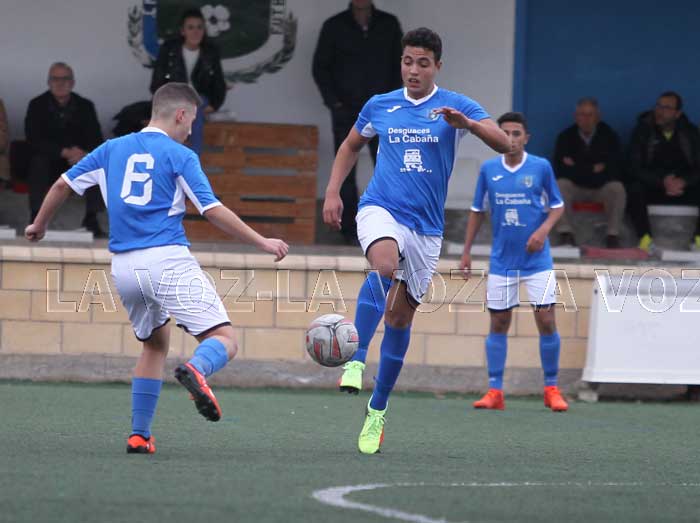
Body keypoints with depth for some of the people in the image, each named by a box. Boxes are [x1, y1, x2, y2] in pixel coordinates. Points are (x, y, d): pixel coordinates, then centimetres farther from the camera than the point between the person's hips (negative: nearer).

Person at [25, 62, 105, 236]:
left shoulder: (85, 106, 1)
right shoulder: (37, 105, -5)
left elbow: (96, 139, -5)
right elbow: (34, 139, -16)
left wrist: (85, 154, -29)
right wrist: (64, 152, -27)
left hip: (78, 156, 2)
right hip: (49, 160, -2)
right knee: (38, 161, -34)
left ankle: (91, 218, -20)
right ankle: (37, 217, -31)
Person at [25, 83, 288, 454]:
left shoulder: (113, 149, 15)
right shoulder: (179, 156, 0)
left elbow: (63, 185, 17)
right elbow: (213, 211, -6)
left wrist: (39, 226, 33)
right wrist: (263, 243, 1)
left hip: (123, 267, 6)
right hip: (168, 261, -6)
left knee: (155, 343, 25)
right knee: (224, 340, -6)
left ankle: (139, 435, 16)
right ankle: (196, 369, -42)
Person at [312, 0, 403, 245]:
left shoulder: (389, 24, 5)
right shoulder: (334, 26, 2)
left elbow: (400, 63, 10)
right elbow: (320, 66, 4)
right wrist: (333, 101, -6)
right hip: (346, 111, 0)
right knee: (346, 172, -1)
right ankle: (350, 231, 4)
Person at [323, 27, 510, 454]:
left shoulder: (456, 105, 0)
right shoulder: (380, 106, 7)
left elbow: (503, 143, -13)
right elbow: (351, 146, 25)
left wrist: (467, 123, -31)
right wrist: (332, 192, 13)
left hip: (427, 227, 1)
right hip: (381, 210, -1)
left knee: (400, 316, 4)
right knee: (385, 264, -36)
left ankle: (378, 410, 17)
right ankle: (356, 359, -34)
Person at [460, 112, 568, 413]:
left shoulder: (541, 167, -4)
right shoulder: (488, 170, 2)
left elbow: (557, 206, 5)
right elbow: (478, 211, 12)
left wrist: (543, 230, -14)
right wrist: (466, 252, 11)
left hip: (537, 260, -2)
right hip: (501, 261, 2)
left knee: (546, 321, -7)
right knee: (498, 324, 3)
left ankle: (551, 389, 5)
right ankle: (495, 391, 7)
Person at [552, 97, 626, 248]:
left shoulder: (609, 136, -4)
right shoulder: (565, 137, -4)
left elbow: (614, 169, -11)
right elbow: (560, 170, -12)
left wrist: (578, 168, -16)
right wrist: (592, 169, -16)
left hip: (601, 187, 0)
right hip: (575, 187, 0)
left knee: (617, 188, -31)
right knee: (560, 185, -30)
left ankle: (613, 234, -24)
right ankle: (565, 233, -28)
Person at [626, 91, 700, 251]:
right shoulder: (643, 131, -4)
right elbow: (636, 169, -10)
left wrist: (684, 182, -25)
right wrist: (662, 182, -25)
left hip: (683, 186, 2)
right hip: (652, 187, -2)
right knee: (634, 190, -34)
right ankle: (645, 238, -37)